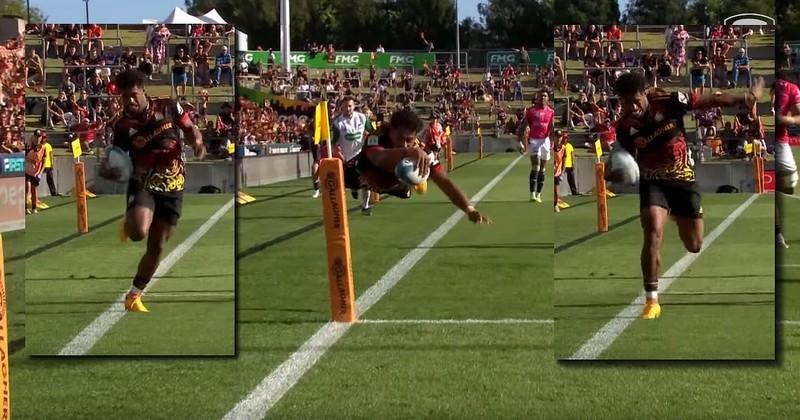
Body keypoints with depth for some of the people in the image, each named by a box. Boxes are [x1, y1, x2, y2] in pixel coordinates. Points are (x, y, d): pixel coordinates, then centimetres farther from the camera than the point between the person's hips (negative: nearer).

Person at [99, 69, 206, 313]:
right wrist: (108, 170, -23)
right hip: (143, 182, -2)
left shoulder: (168, 108, -2)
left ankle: (134, 295, 23)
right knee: (139, 231, -30)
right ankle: (128, 225, 10)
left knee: (157, 247, 5)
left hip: (172, 185, 2)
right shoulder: (121, 125, -5)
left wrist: (197, 141, -11)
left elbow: (190, 129, 12)